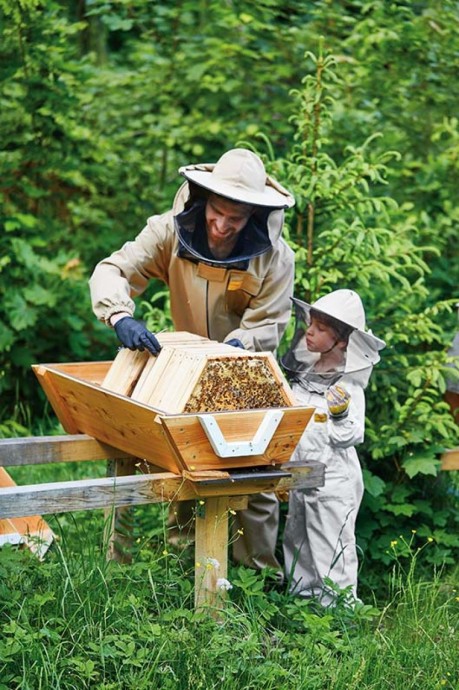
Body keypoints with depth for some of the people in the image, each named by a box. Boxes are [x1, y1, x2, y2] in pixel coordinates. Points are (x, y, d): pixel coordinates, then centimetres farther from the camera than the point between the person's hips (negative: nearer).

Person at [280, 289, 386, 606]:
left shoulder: (348, 388, -15)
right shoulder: (302, 376, 8)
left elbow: (349, 437, -18)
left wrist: (340, 415, -33)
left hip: (333, 483, -8)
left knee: (332, 546, -2)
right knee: (297, 541, 17)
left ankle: (339, 603, 6)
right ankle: (301, 595, 30)